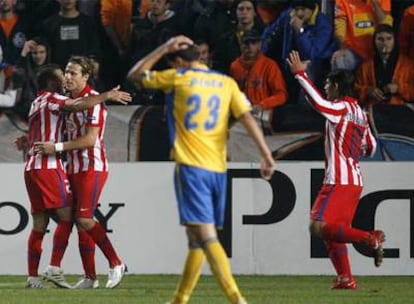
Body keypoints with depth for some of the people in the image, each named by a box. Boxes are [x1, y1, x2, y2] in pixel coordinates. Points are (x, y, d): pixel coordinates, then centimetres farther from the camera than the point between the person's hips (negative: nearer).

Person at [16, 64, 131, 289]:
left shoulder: (37, 103, 23)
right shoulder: (50, 99, -6)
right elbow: (79, 105, -21)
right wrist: (107, 96, -15)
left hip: (31, 167, 9)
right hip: (48, 166, -9)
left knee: (39, 224, 7)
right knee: (66, 217, -8)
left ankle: (32, 276, 3)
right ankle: (55, 268, -15)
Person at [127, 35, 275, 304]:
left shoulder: (177, 78, 2)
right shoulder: (227, 83, 10)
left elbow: (135, 75, 15)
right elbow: (248, 118, 0)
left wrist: (164, 49, 18)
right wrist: (267, 155, -4)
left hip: (190, 166, -5)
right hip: (218, 168, 5)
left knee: (205, 235, -13)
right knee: (197, 238, 14)